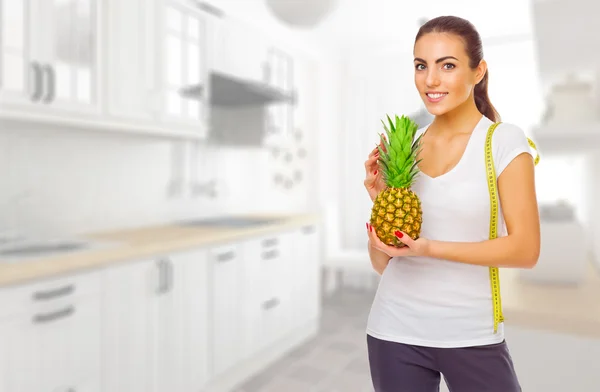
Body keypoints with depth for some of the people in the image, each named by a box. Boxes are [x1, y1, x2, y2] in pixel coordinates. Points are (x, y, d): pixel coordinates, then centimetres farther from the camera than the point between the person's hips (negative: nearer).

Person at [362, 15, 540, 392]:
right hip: (395, 331, 3)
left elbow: (526, 249, -11)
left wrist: (430, 248, -21)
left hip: (472, 336, -2)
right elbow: (382, 262, 3)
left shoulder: (505, 141, -7)